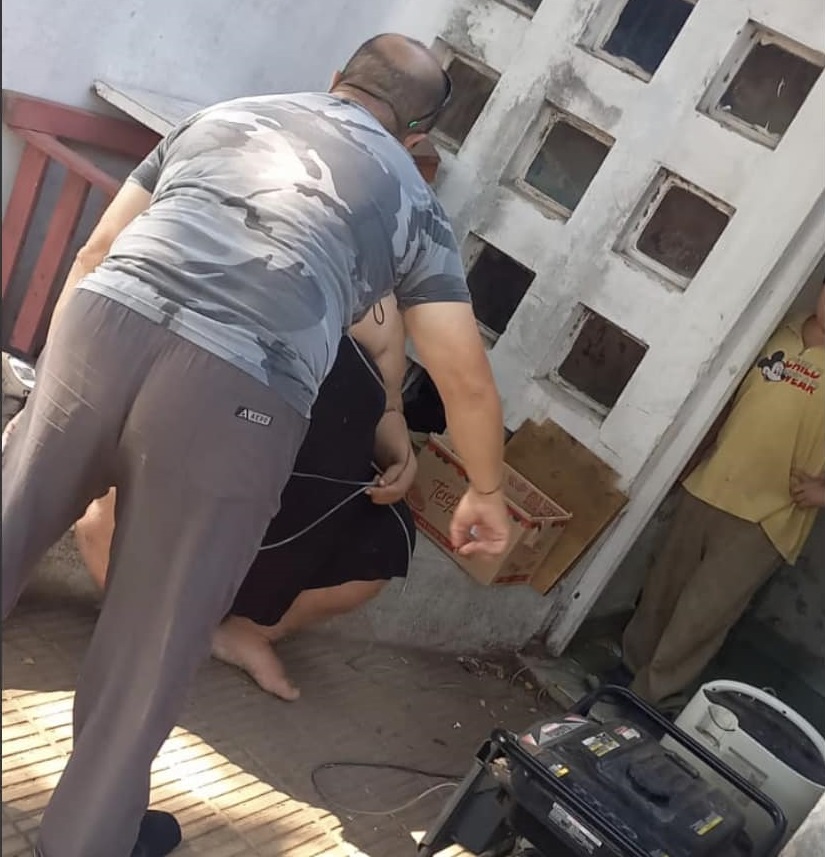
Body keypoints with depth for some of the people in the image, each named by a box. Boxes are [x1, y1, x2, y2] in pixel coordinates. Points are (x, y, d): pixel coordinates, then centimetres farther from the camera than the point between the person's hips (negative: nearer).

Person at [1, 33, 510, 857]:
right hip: (235, 397, -2)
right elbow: (467, 380, 17)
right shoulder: (413, 202, 21)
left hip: (101, 325, 3)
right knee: (146, 651, 14)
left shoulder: (220, 115, 29)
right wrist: (485, 492, 33)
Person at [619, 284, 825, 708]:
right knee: (661, 593, 17)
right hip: (704, 490, 5)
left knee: (699, 621, -1)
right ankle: (626, 669, 36)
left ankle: (644, 701, 15)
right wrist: (696, 454, 13)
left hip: (764, 520, -4)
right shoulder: (780, 331, 5)